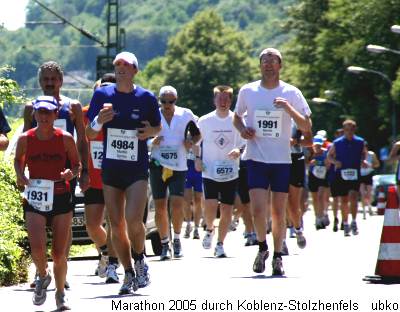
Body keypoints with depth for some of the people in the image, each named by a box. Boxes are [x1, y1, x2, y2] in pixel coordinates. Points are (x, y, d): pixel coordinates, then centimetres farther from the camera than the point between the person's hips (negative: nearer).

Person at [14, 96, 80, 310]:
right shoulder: (25, 139, -3)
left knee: (59, 253, 3)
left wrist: (72, 172, -15)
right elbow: (18, 160, 15)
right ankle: (43, 276, 16)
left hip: (61, 198, 0)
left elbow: (77, 164, 7)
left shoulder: (65, 139, -4)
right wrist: (20, 175, -5)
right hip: (34, 200, 0)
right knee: (37, 247, -18)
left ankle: (60, 293, 27)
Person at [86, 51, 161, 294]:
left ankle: (140, 260, 8)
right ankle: (129, 274, 15)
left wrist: (150, 131, -11)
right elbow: (90, 134, 4)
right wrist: (99, 121, -18)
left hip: (138, 168, -3)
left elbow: (159, 127, 12)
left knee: (133, 220, -18)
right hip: (111, 169, 3)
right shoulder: (102, 95, 1)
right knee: (116, 225, 3)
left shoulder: (146, 98, -2)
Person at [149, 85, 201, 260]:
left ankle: (177, 239, 10)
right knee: (160, 207, 0)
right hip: (158, 165, 0)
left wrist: (191, 142, -4)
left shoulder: (186, 115, 5)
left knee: (177, 205, -11)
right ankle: (164, 244, 12)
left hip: (179, 167, 0)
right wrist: (150, 142, -11)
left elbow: (197, 134, 17)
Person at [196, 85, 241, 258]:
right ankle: (209, 229, 15)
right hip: (209, 171, -1)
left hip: (230, 173, 1)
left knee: (226, 210, 0)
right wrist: (197, 158, 2)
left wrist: (239, 151, -16)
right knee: (210, 206, -16)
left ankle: (220, 245, 13)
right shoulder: (204, 121, 1)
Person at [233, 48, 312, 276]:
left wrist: (289, 108, -18)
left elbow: (307, 127, -3)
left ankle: (278, 256, 17)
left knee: (279, 212, 2)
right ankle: (262, 247, 13)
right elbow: (237, 117, 20)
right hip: (256, 159, 0)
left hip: (282, 160, 0)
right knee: (258, 209, -12)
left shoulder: (292, 93, 0)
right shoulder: (247, 91, 4)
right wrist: (242, 129, -2)